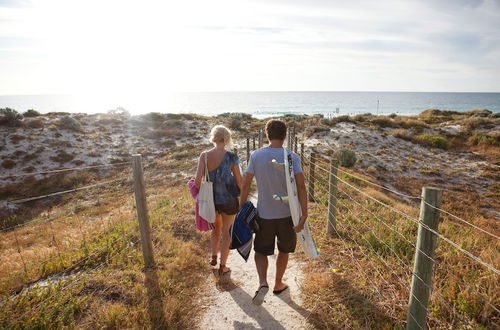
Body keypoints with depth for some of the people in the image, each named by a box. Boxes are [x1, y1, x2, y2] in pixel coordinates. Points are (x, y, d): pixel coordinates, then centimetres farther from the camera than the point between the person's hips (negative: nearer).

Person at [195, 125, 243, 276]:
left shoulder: (204, 156, -9)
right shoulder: (231, 157, -15)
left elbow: (198, 180, -13)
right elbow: (239, 181, -9)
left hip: (211, 199, 3)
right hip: (228, 200, -2)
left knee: (216, 228, 28)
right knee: (227, 233, 16)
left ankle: (214, 257, 40)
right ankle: (222, 266, 27)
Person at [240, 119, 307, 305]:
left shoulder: (256, 156, -8)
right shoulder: (292, 157, -10)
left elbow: (245, 185, -7)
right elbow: (301, 187, -17)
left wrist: (241, 208, 4)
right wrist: (304, 215, -15)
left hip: (264, 214, 0)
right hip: (287, 214, 1)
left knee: (261, 251, 17)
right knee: (284, 251, 22)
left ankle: (263, 283, -3)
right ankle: (278, 284, 38)